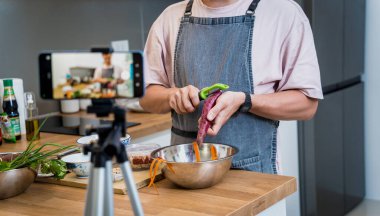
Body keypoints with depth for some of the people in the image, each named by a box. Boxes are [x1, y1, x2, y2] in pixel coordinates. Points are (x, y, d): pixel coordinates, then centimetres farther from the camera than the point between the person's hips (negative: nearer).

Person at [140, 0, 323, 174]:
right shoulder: (171, 17, 4)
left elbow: (306, 104, -8)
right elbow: (147, 96, 9)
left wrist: (243, 100, -23)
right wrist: (173, 95, -14)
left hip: (251, 169, -3)